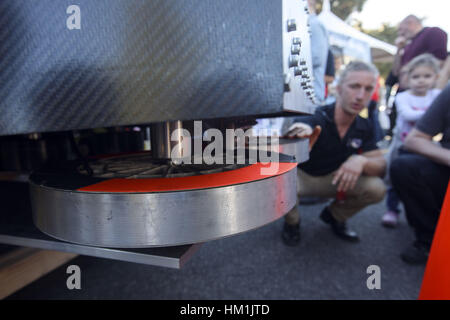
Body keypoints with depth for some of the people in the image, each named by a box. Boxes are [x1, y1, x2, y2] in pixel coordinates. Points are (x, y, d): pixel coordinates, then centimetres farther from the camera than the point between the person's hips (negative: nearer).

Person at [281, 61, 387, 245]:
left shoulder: (364, 127, -6)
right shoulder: (313, 120, -26)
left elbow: (381, 166, -6)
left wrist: (361, 161, -31)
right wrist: (300, 137, -64)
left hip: (333, 178, 5)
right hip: (301, 176, -4)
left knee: (376, 188, -17)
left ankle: (334, 216, 13)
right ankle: (292, 221, 1)